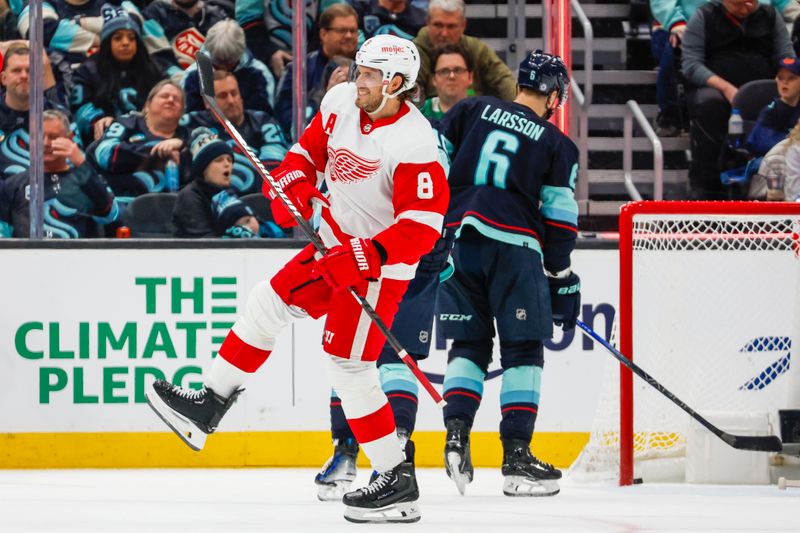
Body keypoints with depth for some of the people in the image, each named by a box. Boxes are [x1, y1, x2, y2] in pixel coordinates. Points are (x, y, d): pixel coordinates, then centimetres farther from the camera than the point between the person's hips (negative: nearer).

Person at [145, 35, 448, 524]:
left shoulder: (413, 142, -26)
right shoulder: (341, 103, -3)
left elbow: (423, 224, -28)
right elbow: (310, 149, 14)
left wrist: (365, 259, -34)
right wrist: (293, 186, -6)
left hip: (380, 264, -8)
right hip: (336, 245, 8)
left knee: (349, 365, -10)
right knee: (270, 304, 13)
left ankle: (398, 481, -5)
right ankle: (208, 408, 26)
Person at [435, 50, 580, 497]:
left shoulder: (472, 110, 14)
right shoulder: (558, 145, 8)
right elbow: (559, 218, 4)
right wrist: (563, 280, 11)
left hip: (458, 238, 3)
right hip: (514, 244, -3)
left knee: (470, 342, 14)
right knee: (523, 349, 3)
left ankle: (457, 435, -4)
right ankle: (516, 454, -4)